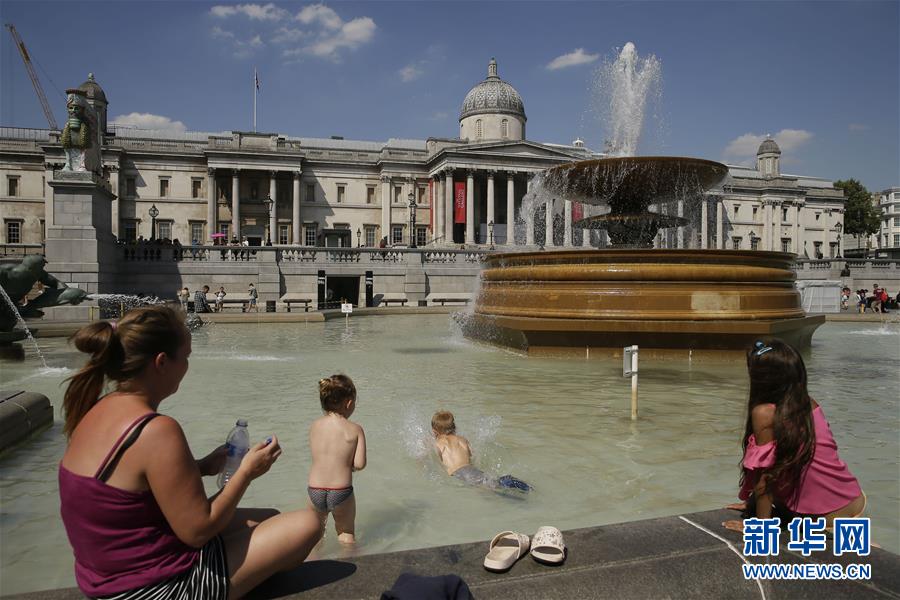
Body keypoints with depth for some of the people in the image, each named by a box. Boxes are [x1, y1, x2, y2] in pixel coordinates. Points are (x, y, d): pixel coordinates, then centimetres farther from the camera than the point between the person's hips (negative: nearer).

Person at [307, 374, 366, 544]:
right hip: (341, 492, -3)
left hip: (314, 491, 3)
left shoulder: (314, 426, 0)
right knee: (346, 533, 22)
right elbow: (359, 464, -12)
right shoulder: (355, 429, -9)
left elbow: (319, 456, 5)